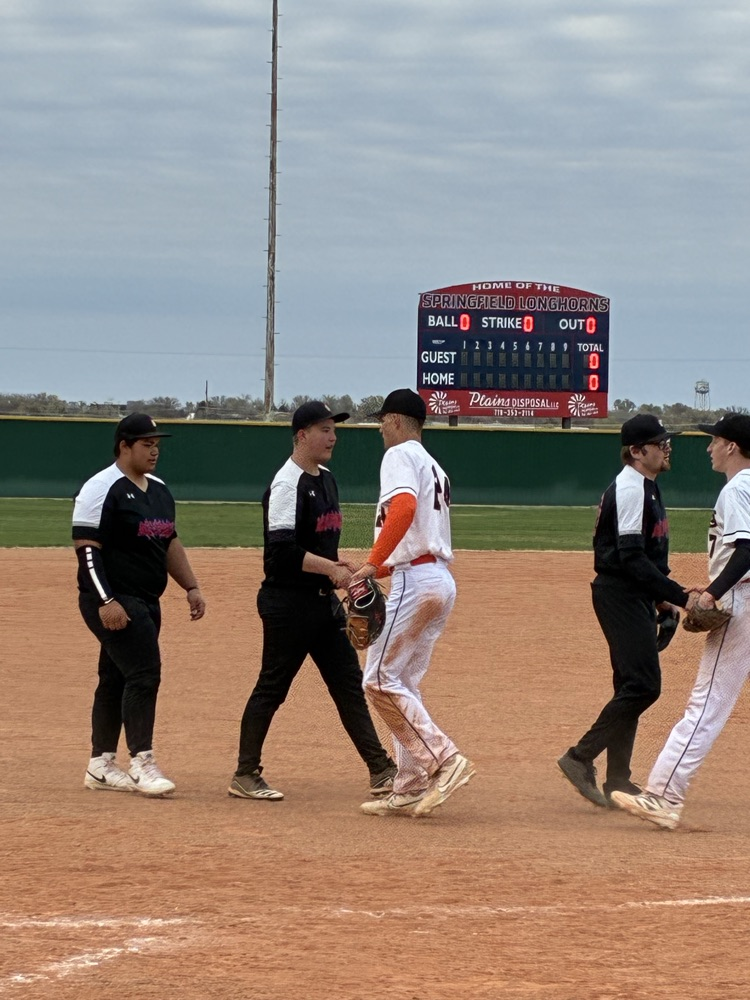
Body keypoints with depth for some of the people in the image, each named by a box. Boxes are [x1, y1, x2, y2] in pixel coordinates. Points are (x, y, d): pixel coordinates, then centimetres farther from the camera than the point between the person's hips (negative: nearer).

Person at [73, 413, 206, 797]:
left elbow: (169, 543, 24)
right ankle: (142, 763, -15)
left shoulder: (159, 490, 15)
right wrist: (105, 600, -24)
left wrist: (191, 587, 14)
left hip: (145, 603, 9)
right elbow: (86, 548, -16)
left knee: (116, 678, 12)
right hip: (113, 602, -9)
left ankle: (100, 766, 16)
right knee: (143, 673, -16)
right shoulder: (102, 489, -12)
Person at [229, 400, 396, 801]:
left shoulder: (326, 480, 14)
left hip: (323, 601, 9)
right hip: (288, 600, -9)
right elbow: (283, 549, -24)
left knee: (349, 683, 7)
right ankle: (245, 776, 8)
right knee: (272, 688, -1)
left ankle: (381, 772, 8)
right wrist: (330, 569, -22)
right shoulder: (288, 484, -15)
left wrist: (338, 566, 6)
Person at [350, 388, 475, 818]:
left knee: (380, 679, -7)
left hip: (415, 580, -10)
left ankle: (444, 759, -14)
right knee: (403, 683, 12)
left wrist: (373, 564, -26)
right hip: (442, 581, 10)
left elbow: (403, 507, -25)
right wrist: (374, 573, 25)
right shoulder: (435, 468, 24)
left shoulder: (401, 455, -5)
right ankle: (411, 790, 10)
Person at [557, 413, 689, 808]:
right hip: (621, 595, -11)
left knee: (633, 686, 10)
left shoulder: (644, 487, 16)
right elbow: (631, 558, -23)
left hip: (635, 597, 11)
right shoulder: (629, 489, -16)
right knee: (643, 684, -15)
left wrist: (661, 598, 16)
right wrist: (679, 596, -25)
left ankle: (617, 780, 12)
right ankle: (580, 759, -11)